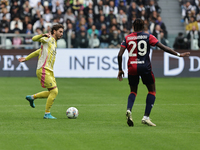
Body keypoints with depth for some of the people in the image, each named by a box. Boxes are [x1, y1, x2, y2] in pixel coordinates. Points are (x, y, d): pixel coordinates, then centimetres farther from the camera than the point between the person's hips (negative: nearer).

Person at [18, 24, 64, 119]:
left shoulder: (54, 43, 22)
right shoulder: (49, 39, -3)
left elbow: (39, 51, 27)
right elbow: (34, 39, -15)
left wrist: (26, 58, 30)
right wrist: (42, 35, -35)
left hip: (49, 71, 9)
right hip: (43, 70, -9)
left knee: (53, 92, 9)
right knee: (54, 91, -13)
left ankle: (32, 97, 22)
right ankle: (47, 114, -6)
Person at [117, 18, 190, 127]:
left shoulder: (127, 38, 6)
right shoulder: (148, 37, 1)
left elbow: (120, 55, 0)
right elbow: (163, 47, -4)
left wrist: (120, 69, 11)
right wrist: (178, 54, 0)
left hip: (132, 68, 2)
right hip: (145, 67, -2)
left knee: (133, 92, 19)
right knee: (152, 91, 13)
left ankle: (129, 110, -12)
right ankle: (146, 117, 1)